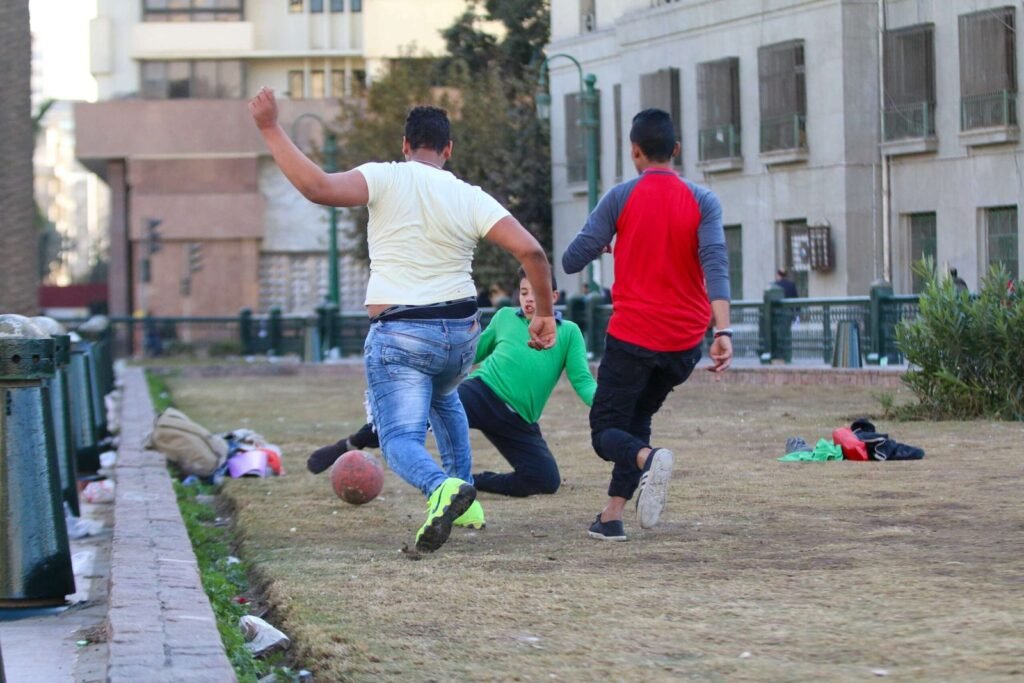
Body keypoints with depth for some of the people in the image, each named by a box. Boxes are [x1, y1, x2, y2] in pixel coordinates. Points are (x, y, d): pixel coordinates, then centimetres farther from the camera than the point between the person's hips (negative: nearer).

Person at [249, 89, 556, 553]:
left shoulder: (387, 179, -9)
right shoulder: (470, 199, 0)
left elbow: (317, 188, -23)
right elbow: (529, 250, -7)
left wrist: (271, 129, -16)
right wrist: (545, 313, 6)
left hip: (399, 337, -5)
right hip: (461, 334, 5)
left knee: (401, 441, -5)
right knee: (443, 398, 36)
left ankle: (442, 486, -38)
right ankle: (463, 495, 33)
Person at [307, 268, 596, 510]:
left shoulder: (569, 333, 9)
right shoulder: (504, 318, 13)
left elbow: (582, 380, 0)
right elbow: (473, 352, 26)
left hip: (519, 422, 2)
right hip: (482, 391, -1)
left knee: (546, 480, -18)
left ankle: (468, 484, 5)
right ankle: (350, 445, -11)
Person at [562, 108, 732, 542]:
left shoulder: (621, 198, -4)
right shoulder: (702, 202, 0)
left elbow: (571, 261, -3)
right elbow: (715, 265, -15)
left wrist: (602, 245, 20)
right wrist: (722, 332, -22)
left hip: (632, 333, -3)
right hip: (685, 340, 3)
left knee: (607, 431, 5)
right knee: (637, 418, 21)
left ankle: (648, 458, -30)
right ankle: (612, 516, 9)